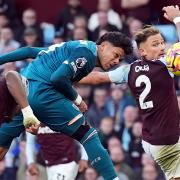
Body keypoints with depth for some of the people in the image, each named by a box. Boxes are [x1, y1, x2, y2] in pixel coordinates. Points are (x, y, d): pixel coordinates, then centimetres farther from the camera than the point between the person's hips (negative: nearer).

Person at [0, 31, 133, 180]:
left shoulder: (73, 46, 24)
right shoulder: (87, 52, -4)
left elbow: (30, 51, 23)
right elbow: (59, 78, -16)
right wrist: (77, 99, -2)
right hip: (41, 92, -9)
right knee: (88, 135, -4)